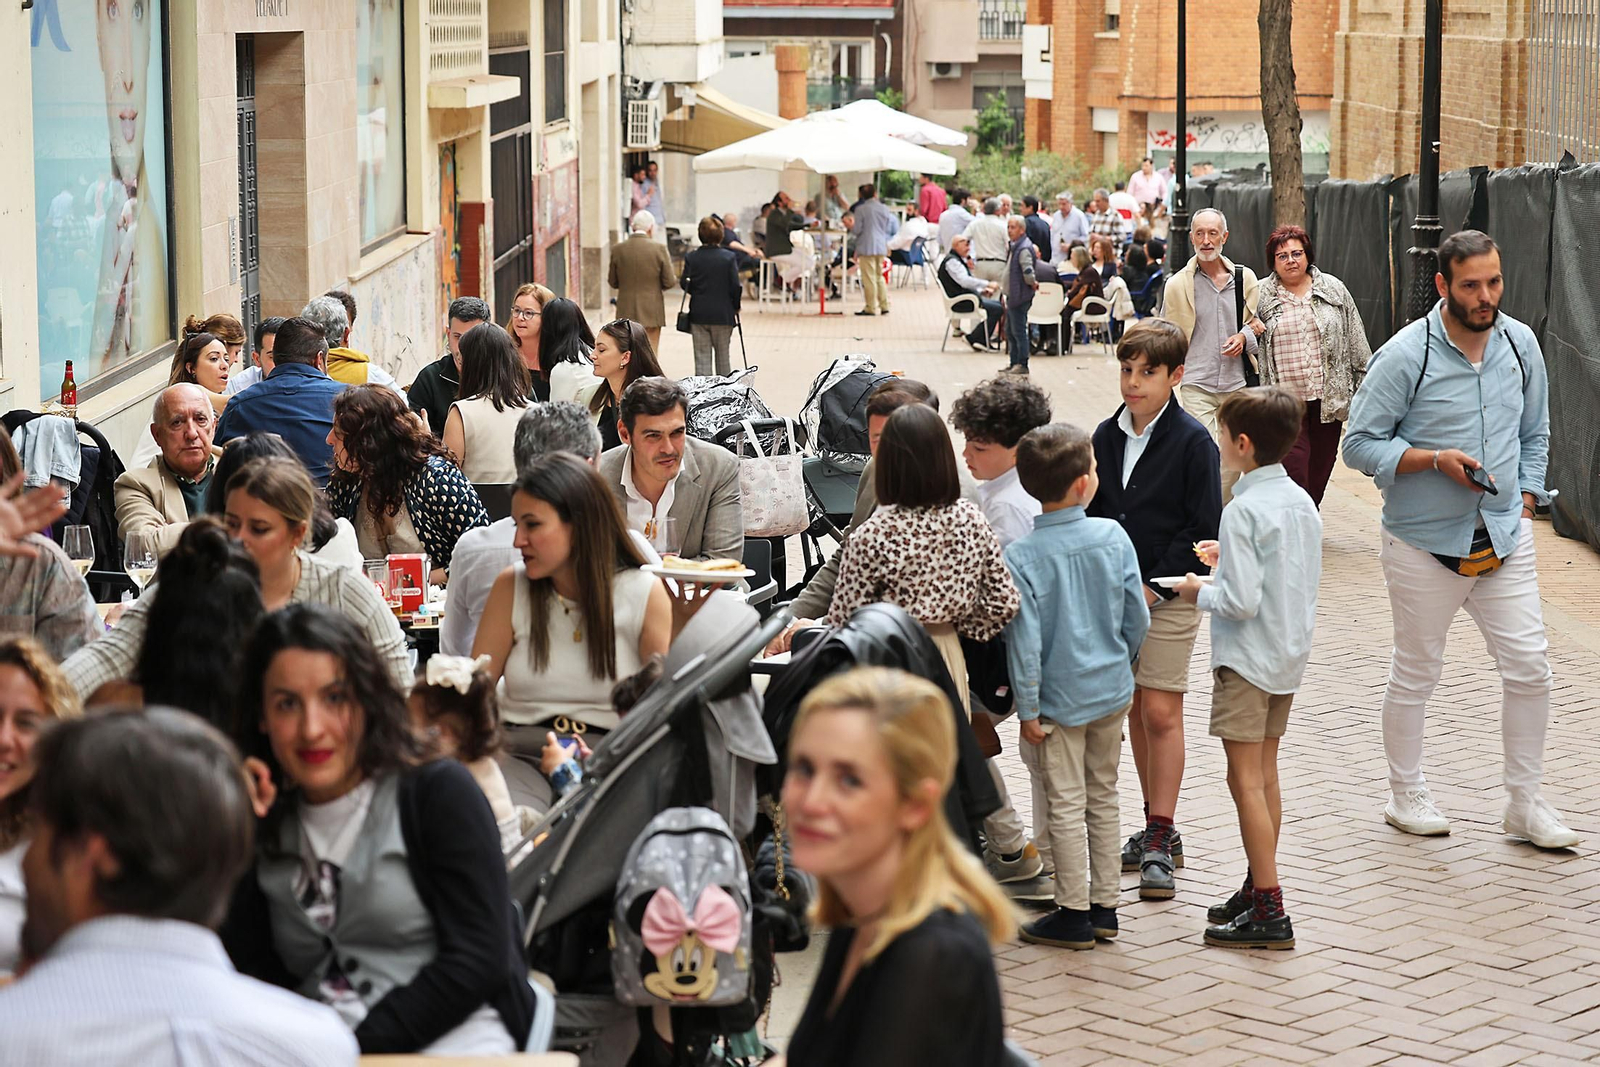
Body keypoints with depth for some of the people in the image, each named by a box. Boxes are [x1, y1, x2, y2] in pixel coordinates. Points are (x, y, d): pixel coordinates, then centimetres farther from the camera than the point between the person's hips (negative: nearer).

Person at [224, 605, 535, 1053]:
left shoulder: (439, 792, 1)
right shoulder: (266, 825, 14)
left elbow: (479, 960, -8)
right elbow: (252, 974, 4)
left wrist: (359, 1046, -16)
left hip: (449, 1038, -4)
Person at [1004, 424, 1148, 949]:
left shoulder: (1020, 557, -18)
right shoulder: (1113, 537, -8)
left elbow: (1024, 639, -18)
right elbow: (1137, 616, 0)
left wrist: (1028, 709, -10)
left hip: (1059, 698, -4)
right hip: (1112, 690, 4)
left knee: (1065, 807, 6)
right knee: (1103, 797, 17)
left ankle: (1074, 914, 14)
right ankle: (1105, 905, 25)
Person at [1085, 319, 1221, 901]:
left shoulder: (1192, 441, -10)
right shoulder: (1106, 437, 7)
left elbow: (1204, 529, -11)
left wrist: (1155, 587, -14)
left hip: (1169, 594, -6)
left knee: (1161, 712, -7)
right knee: (1135, 709, 10)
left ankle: (1160, 838, -3)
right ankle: (1157, 826, 20)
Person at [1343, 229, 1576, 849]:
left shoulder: (1521, 344, 3)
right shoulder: (1405, 356, -13)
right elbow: (1359, 444, -10)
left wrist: (1525, 501, 7)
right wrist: (1434, 459, -20)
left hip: (1504, 537, 4)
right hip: (1424, 543, -4)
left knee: (1530, 669, 1)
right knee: (1415, 675, 8)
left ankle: (1525, 804, 14)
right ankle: (1405, 794, 26)